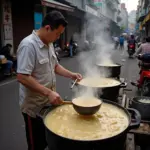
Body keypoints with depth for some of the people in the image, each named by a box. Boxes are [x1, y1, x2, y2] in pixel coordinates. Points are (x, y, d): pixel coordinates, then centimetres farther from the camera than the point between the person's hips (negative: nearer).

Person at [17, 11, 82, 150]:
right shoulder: (28, 45, -23)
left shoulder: (48, 44, 5)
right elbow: (22, 77, -28)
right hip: (34, 106, -8)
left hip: (48, 102, 8)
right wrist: (49, 92, -30)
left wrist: (71, 74, 2)